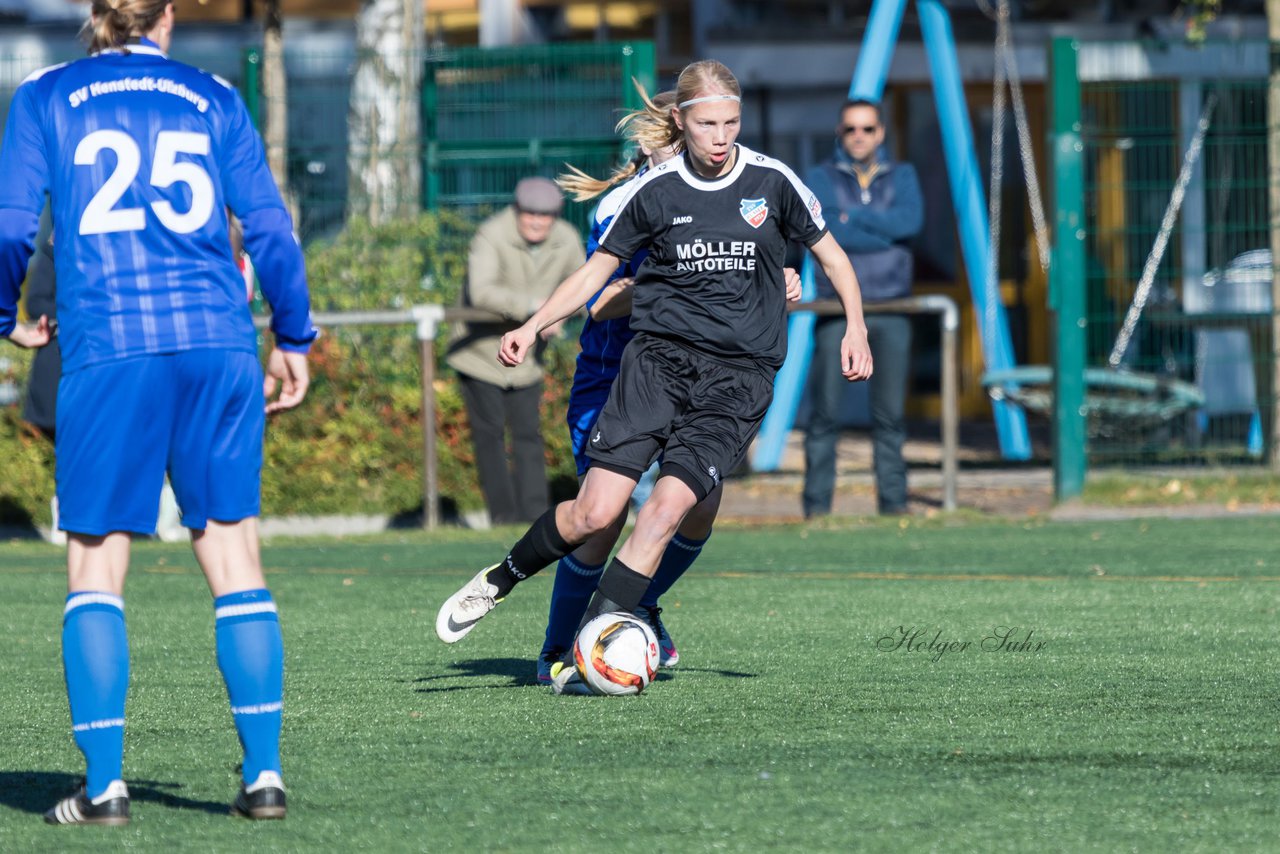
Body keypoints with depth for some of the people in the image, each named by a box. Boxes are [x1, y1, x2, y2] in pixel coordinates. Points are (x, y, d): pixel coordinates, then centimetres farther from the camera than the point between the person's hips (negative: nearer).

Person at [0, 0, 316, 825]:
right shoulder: (214, 99, 13)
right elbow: (270, 226, 8)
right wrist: (294, 339, 18)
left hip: (108, 347, -2)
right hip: (217, 341, 2)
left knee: (95, 567, 3)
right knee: (234, 557, 5)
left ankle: (104, 784, -4)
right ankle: (264, 772, 0)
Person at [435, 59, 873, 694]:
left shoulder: (771, 181, 3)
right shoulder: (656, 190, 3)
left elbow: (830, 254, 16)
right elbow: (598, 268, 13)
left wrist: (855, 327, 4)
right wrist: (534, 326, 2)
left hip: (740, 375, 0)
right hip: (661, 355, 0)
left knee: (668, 506, -18)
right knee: (595, 513, -13)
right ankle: (497, 582, 13)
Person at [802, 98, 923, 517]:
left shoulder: (902, 176, 14)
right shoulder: (820, 178, 7)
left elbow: (911, 220, -7)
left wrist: (850, 216, -9)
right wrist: (883, 231, -8)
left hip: (890, 310, 2)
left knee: (890, 412, 1)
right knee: (825, 411, -8)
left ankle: (893, 498, 6)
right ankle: (817, 503, -5)